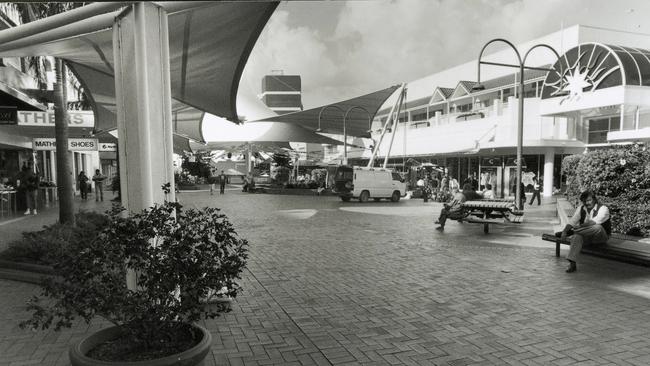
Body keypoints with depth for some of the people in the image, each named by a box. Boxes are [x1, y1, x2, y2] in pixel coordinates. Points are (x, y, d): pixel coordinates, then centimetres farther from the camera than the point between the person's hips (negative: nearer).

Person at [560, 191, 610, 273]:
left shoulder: (603, 209, -12)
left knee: (597, 227, -39)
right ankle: (572, 264, -39)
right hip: (586, 236, 4)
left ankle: (571, 232, -24)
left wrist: (579, 226, -24)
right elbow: (572, 221, -3)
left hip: (601, 237, -4)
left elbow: (593, 222, -29)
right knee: (576, 237, -31)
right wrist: (564, 231, -19)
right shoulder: (581, 208, 5)